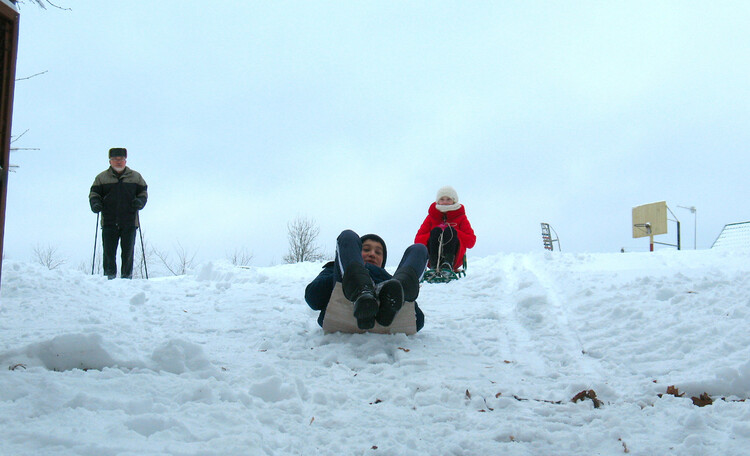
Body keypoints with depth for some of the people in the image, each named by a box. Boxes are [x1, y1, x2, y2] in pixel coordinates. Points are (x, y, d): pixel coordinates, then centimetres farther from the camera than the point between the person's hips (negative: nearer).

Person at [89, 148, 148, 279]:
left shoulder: (136, 177, 12)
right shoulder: (102, 177, 11)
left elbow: (143, 192, 15)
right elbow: (94, 193, 12)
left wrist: (140, 201, -6)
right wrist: (95, 204, -9)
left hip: (129, 222, 0)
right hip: (109, 222, 0)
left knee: (128, 252, 1)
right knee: (108, 252, -2)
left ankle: (127, 276, 8)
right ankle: (109, 275, 6)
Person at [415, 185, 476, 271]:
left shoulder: (461, 218, 14)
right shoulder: (431, 217, 16)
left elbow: (471, 242, 1)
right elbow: (418, 240, 5)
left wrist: (452, 232, -10)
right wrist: (434, 235, -12)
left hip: (455, 258, -1)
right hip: (431, 257, 1)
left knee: (450, 231, -22)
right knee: (436, 230, -21)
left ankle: (447, 266, -44)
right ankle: (434, 266, -40)